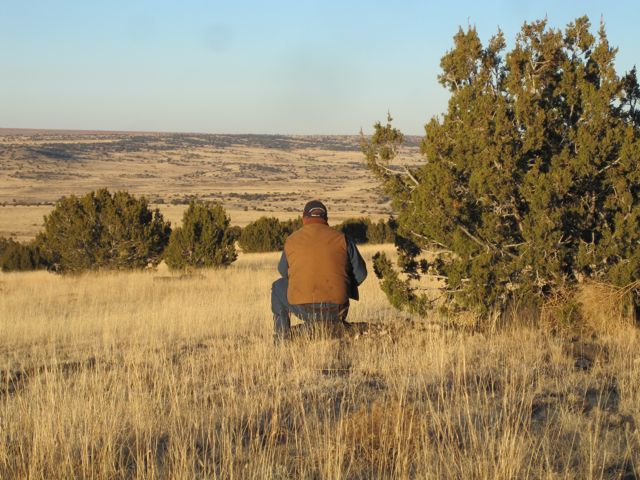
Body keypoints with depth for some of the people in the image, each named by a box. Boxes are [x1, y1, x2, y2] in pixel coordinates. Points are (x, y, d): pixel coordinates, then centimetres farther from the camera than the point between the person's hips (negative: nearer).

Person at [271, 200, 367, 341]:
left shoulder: (292, 240, 4)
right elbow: (360, 273, 5)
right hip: (336, 312, 1)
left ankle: (282, 340, 28)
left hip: (303, 309, -1)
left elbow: (283, 271, 20)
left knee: (278, 287, 30)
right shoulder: (341, 238, 1)